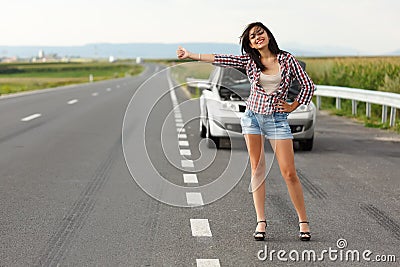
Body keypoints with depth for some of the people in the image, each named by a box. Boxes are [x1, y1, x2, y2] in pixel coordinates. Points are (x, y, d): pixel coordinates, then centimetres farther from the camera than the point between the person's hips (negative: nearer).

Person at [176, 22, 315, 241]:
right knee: (257, 169, 2)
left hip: (277, 119, -2)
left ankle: (303, 221, 6)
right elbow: (220, 59, -2)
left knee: (289, 173, -5)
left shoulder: (287, 59, -1)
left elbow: (308, 85, 2)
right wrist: (190, 55, -8)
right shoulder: (249, 60, 3)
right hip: (252, 117, 2)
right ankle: (261, 221, 7)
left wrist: (293, 106, 2)